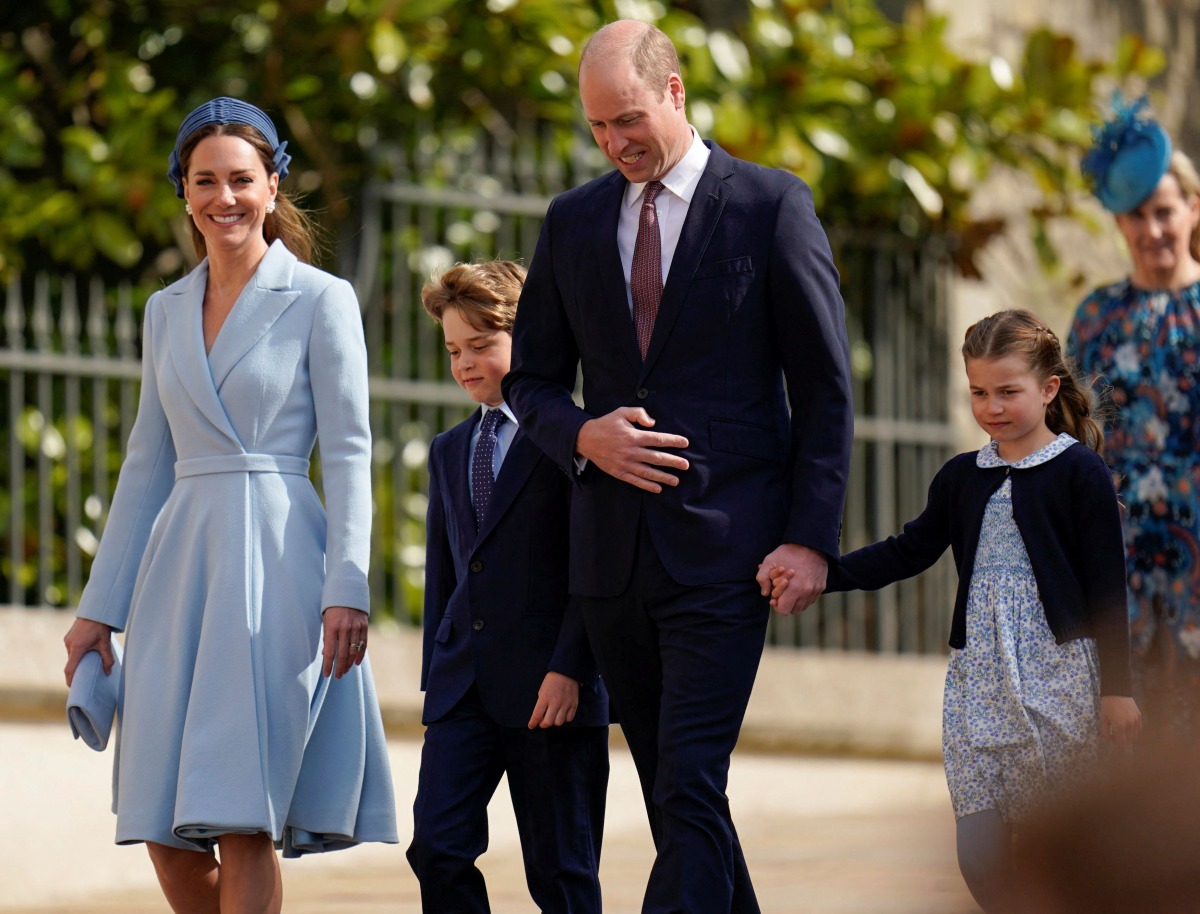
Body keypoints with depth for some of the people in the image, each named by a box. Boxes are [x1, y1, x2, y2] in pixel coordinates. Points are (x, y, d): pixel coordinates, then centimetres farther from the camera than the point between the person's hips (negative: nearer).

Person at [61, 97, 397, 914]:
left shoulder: (320, 301, -1)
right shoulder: (166, 311, 15)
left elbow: (349, 456, -5)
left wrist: (346, 591, -15)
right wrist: (100, 606, 15)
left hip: (274, 566, -5)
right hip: (180, 563, 5)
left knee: (244, 822, -10)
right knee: (168, 832, 2)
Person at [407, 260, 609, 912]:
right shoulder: (448, 451, 18)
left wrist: (569, 667, -16)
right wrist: (435, 676, 15)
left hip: (551, 686, -6)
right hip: (462, 687, 6)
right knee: (437, 847, -8)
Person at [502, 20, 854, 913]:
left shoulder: (771, 205, -2)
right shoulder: (573, 221, 11)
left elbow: (824, 388, -2)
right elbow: (531, 378, 17)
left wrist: (811, 537, -9)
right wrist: (584, 436, -6)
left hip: (723, 548, -5)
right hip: (613, 553, 5)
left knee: (691, 792, -14)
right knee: (670, 795, 10)